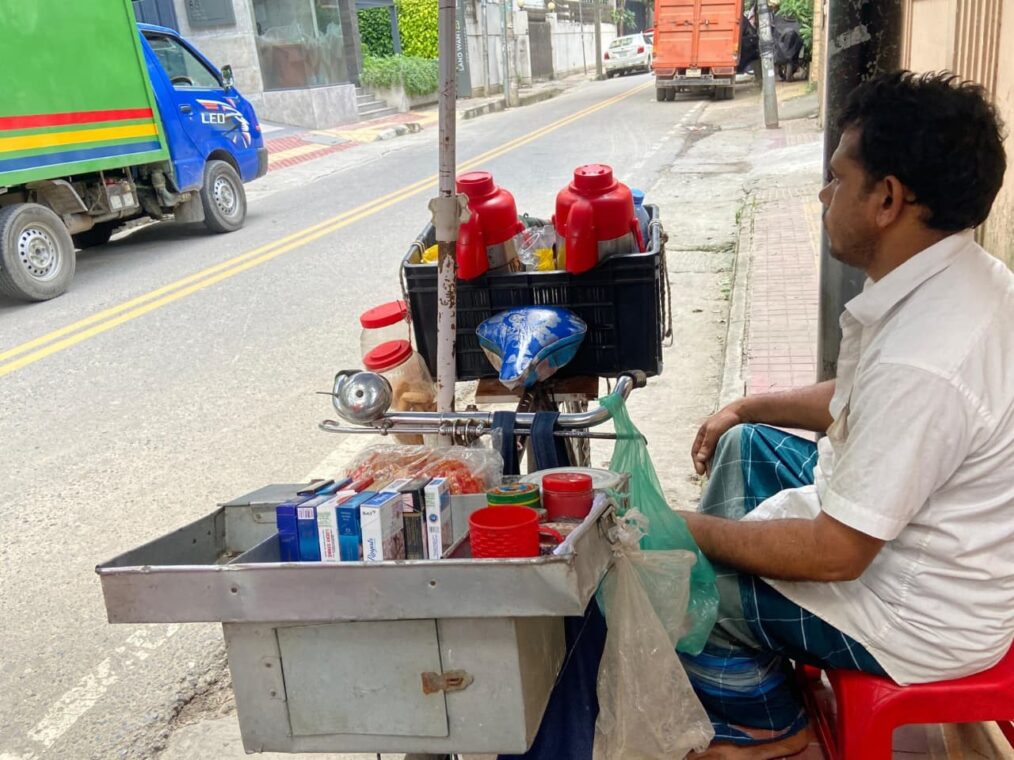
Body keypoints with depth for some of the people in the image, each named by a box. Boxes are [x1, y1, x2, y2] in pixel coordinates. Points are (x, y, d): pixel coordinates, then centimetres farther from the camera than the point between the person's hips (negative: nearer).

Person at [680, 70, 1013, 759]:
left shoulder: (922, 360, -36)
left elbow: (835, 553, -29)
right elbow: (868, 404, 13)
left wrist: (686, 528, -18)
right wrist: (752, 408, 9)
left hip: (918, 618, -10)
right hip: (898, 520, 10)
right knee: (743, 446, 21)